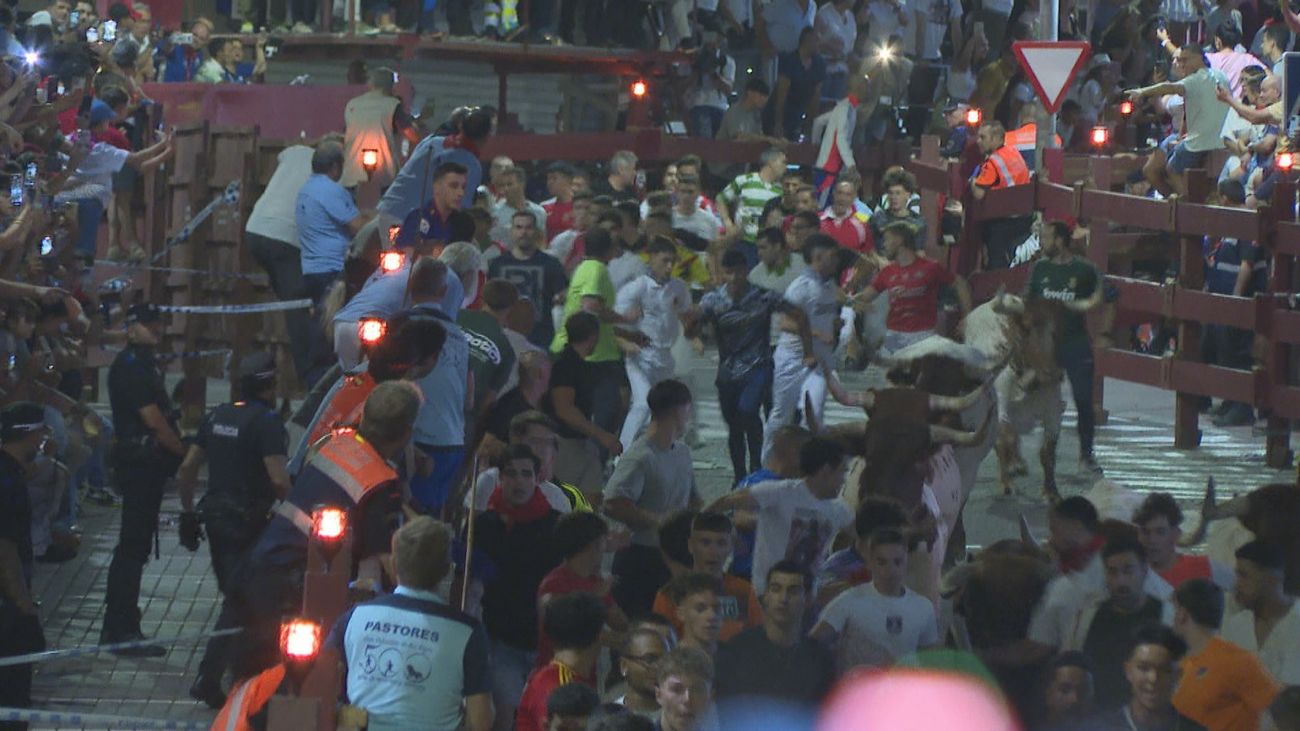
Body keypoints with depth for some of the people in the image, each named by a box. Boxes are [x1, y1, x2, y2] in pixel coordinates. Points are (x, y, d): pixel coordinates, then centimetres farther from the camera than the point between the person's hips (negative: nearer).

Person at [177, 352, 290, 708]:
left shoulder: (218, 416, 8)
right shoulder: (266, 421, -15)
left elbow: (188, 467, 11)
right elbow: (279, 480, -23)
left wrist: (188, 511, 19)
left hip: (215, 515, 8)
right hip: (247, 521, -8)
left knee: (233, 595, 21)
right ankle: (208, 680, -11)